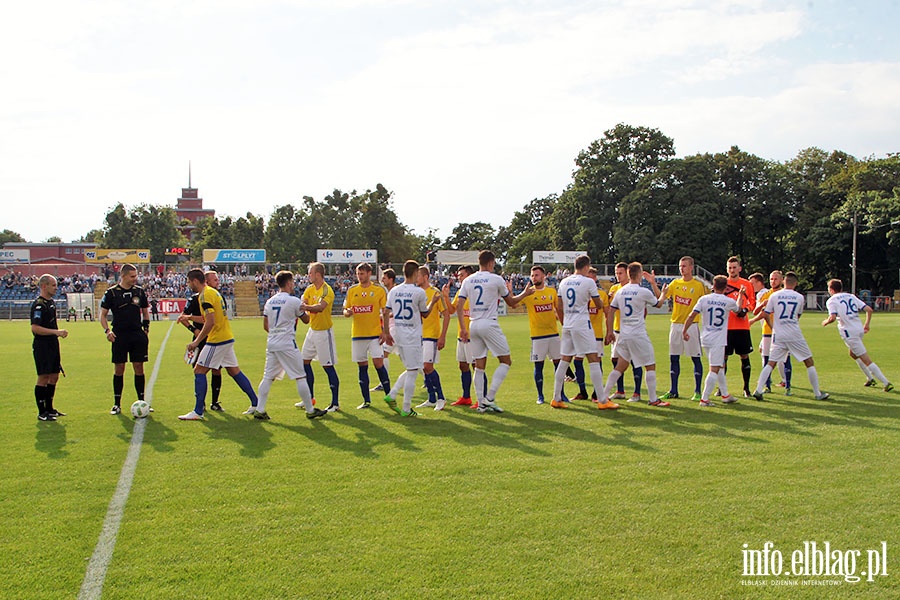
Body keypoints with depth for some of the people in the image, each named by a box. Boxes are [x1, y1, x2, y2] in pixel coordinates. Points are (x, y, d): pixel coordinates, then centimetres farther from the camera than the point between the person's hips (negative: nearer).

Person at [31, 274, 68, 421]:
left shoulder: (51, 302, 14)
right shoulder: (38, 304, -15)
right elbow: (35, 328, -23)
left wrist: (59, 332, 15)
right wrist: (56, 332, -25)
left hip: (53, 345, 9)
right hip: (42, 347, -9)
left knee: (54, 377, 12)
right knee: (43, 378, -5)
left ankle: (49, 408, 23)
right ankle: (42, 413, 2)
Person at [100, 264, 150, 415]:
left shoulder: (139, 291, 8)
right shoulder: (112, 292, -1)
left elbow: (145, 311, 19)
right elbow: (103, 314, 2)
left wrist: (146, 327, 7)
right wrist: (107, 330, -13)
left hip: (138, 334, 3)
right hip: (119, 335, -2)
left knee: (139, 368, 4)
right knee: (119, 369, 1)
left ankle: (141, 401, 12)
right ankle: (117, 404, 10)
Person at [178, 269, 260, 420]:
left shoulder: (205, 295, -15)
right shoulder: (213, 291, 15)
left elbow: (210, 322, -23)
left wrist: (196, 342, -19)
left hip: (217, 341, -10)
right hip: (227, 338, 10)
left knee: (199, 371, -4)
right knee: (234, 371, 14)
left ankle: (198, 412, -3)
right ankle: (256, 403, 17)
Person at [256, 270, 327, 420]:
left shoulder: (269, 301, 10)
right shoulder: (294, 301, -8)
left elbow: (265, 326, 13)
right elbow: (306, 319, 4)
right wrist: (305, 308, 23)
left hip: (271, 343, 6)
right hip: (287, 344, -6)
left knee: (268, 377, 9)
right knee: (300, 377, 1)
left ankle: (259, 410, 6)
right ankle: (310, 410, 7)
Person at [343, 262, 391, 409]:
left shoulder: (379, 290, 0)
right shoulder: (352, 290, 9)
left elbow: (385, 312, 1)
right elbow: (345, 311, 13)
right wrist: (347, 312, -11)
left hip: (375, 334, -3)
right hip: (357, 334, 3)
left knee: (379, 364, -9)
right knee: (362, 367, 7)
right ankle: (366, 400, 15)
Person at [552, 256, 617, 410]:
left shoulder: (564, 282, 10)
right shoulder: (589, 282, -7)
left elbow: (559, 307, 14)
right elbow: (599, 306, 0)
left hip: (567, 326, 6)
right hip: (582, 325, -6)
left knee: (564, 360, 11)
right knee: (593, 359, -3)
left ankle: (556, 399, 13)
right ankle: (602, 400, -4)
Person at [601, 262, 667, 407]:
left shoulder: (620, 292, 6)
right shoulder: (643, 292, -9)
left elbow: (611, 312, 9)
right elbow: (658, 303, 10)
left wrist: (610, 332, 16)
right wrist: (654, 283, 23)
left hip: (623, 335, 6)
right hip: (639, 334, -6)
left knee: (620, 366, 12)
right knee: (650, 366, 5)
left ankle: (604, 395, 8)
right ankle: (653, 399, 7)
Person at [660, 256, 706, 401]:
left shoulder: (698, 285, -2)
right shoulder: (675, 283, 8)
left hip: (691, 325, -4)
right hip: (676, 324, 4)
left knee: (695, 358, 0)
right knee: (673, 358, 6)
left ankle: (697, 391, 7)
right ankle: (673, 391, 15)